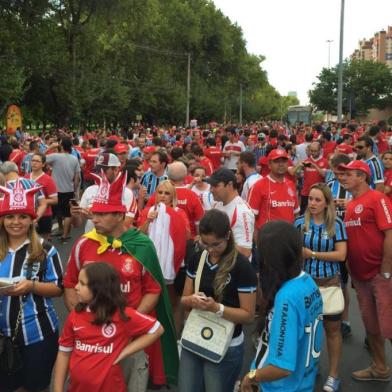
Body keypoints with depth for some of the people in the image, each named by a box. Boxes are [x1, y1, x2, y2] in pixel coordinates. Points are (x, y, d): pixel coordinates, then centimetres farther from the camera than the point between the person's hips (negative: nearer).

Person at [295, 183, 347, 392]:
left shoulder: (336, 224, -6)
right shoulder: (300, 222, -2)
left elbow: (341, 255, -13)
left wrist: (312, 254, -14)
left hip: (330, 282, -1)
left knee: (332, 328, 7)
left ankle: (333, 375, 19)